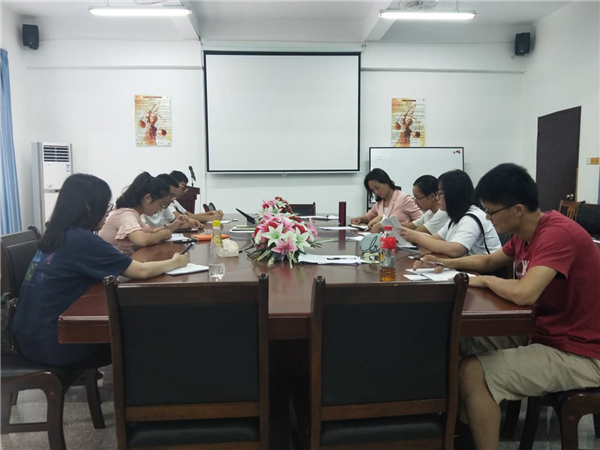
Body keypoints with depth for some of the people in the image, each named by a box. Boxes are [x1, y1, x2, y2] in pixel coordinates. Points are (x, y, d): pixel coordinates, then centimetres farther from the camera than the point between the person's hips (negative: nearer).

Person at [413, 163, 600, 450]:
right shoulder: (524, 233, 3)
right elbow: (490, 261, 21)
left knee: (471, 373, -23)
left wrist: (484, 280, -18)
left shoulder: (558, 233, -27)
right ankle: (466, 420, 27)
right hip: (542, 333, 10)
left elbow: (523, 294, -40)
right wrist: (447, 263, 5)